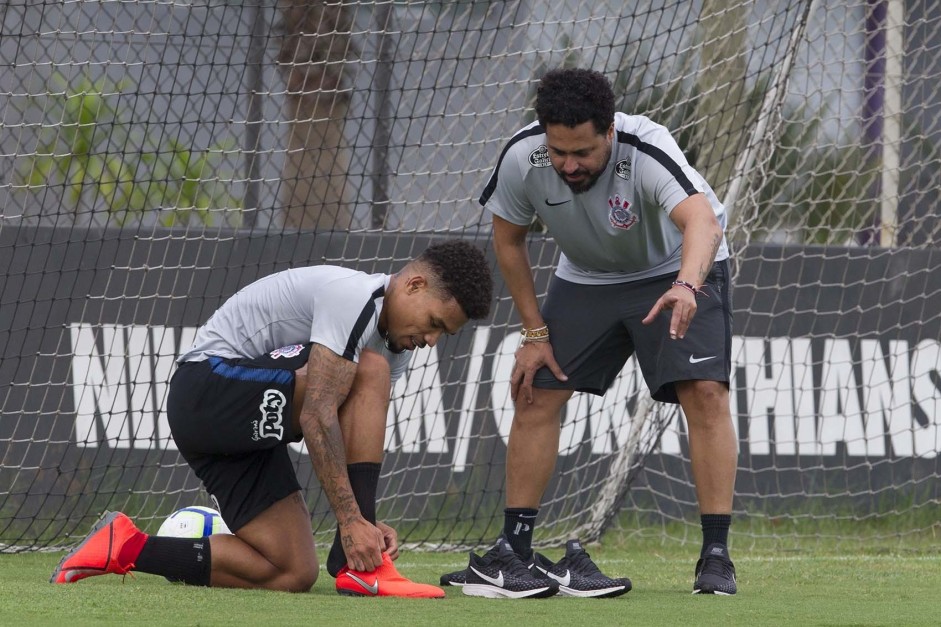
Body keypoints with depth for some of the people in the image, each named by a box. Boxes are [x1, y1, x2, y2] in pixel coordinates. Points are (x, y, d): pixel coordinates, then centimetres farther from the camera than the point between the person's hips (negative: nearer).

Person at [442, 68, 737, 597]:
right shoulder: (523, 157, -25)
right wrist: (535, 332, -6)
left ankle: (716, 555, -17)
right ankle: (514, 549, 6)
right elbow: (509, 239, -6)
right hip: (586, 277, 4)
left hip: (678, 271, -4)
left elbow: (701, 220, -56)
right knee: (536, 394, -4)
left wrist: (687, 285, -76)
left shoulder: (647, 152, -38)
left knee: (705, 391, -20)